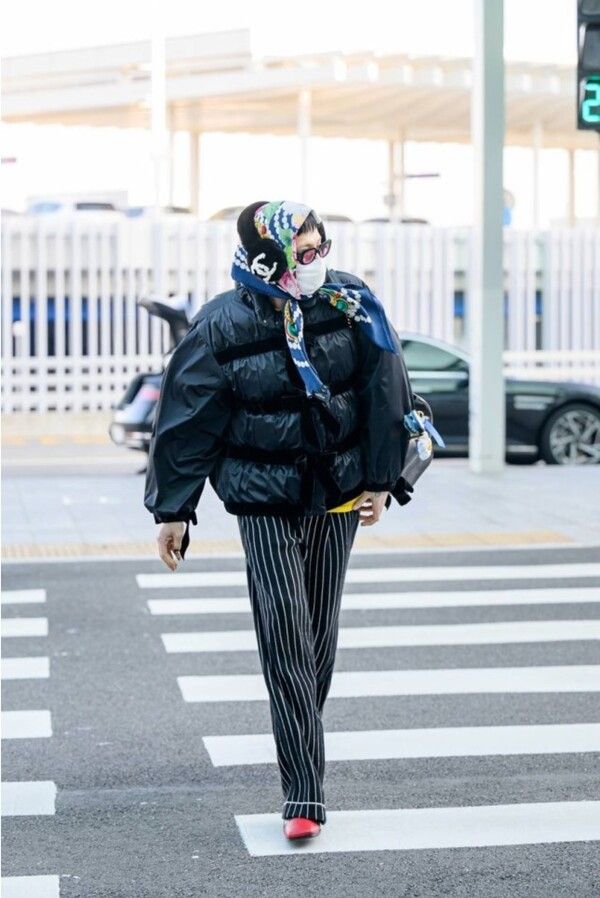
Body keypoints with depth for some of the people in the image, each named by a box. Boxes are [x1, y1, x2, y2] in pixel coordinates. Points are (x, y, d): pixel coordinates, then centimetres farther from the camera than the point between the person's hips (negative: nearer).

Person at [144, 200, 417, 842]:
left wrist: (381, 478, 4)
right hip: (263, 498, -3)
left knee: (319, 628, 12)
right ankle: (302, 792, -10)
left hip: (338, 491, 3)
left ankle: (302, 738, 34)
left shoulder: (350, 303, -8)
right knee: (283, 632, -11)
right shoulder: (222, 326, -13)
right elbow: (186, 421, -5)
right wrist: (172, 511, -1)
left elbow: (384, 393, 2)